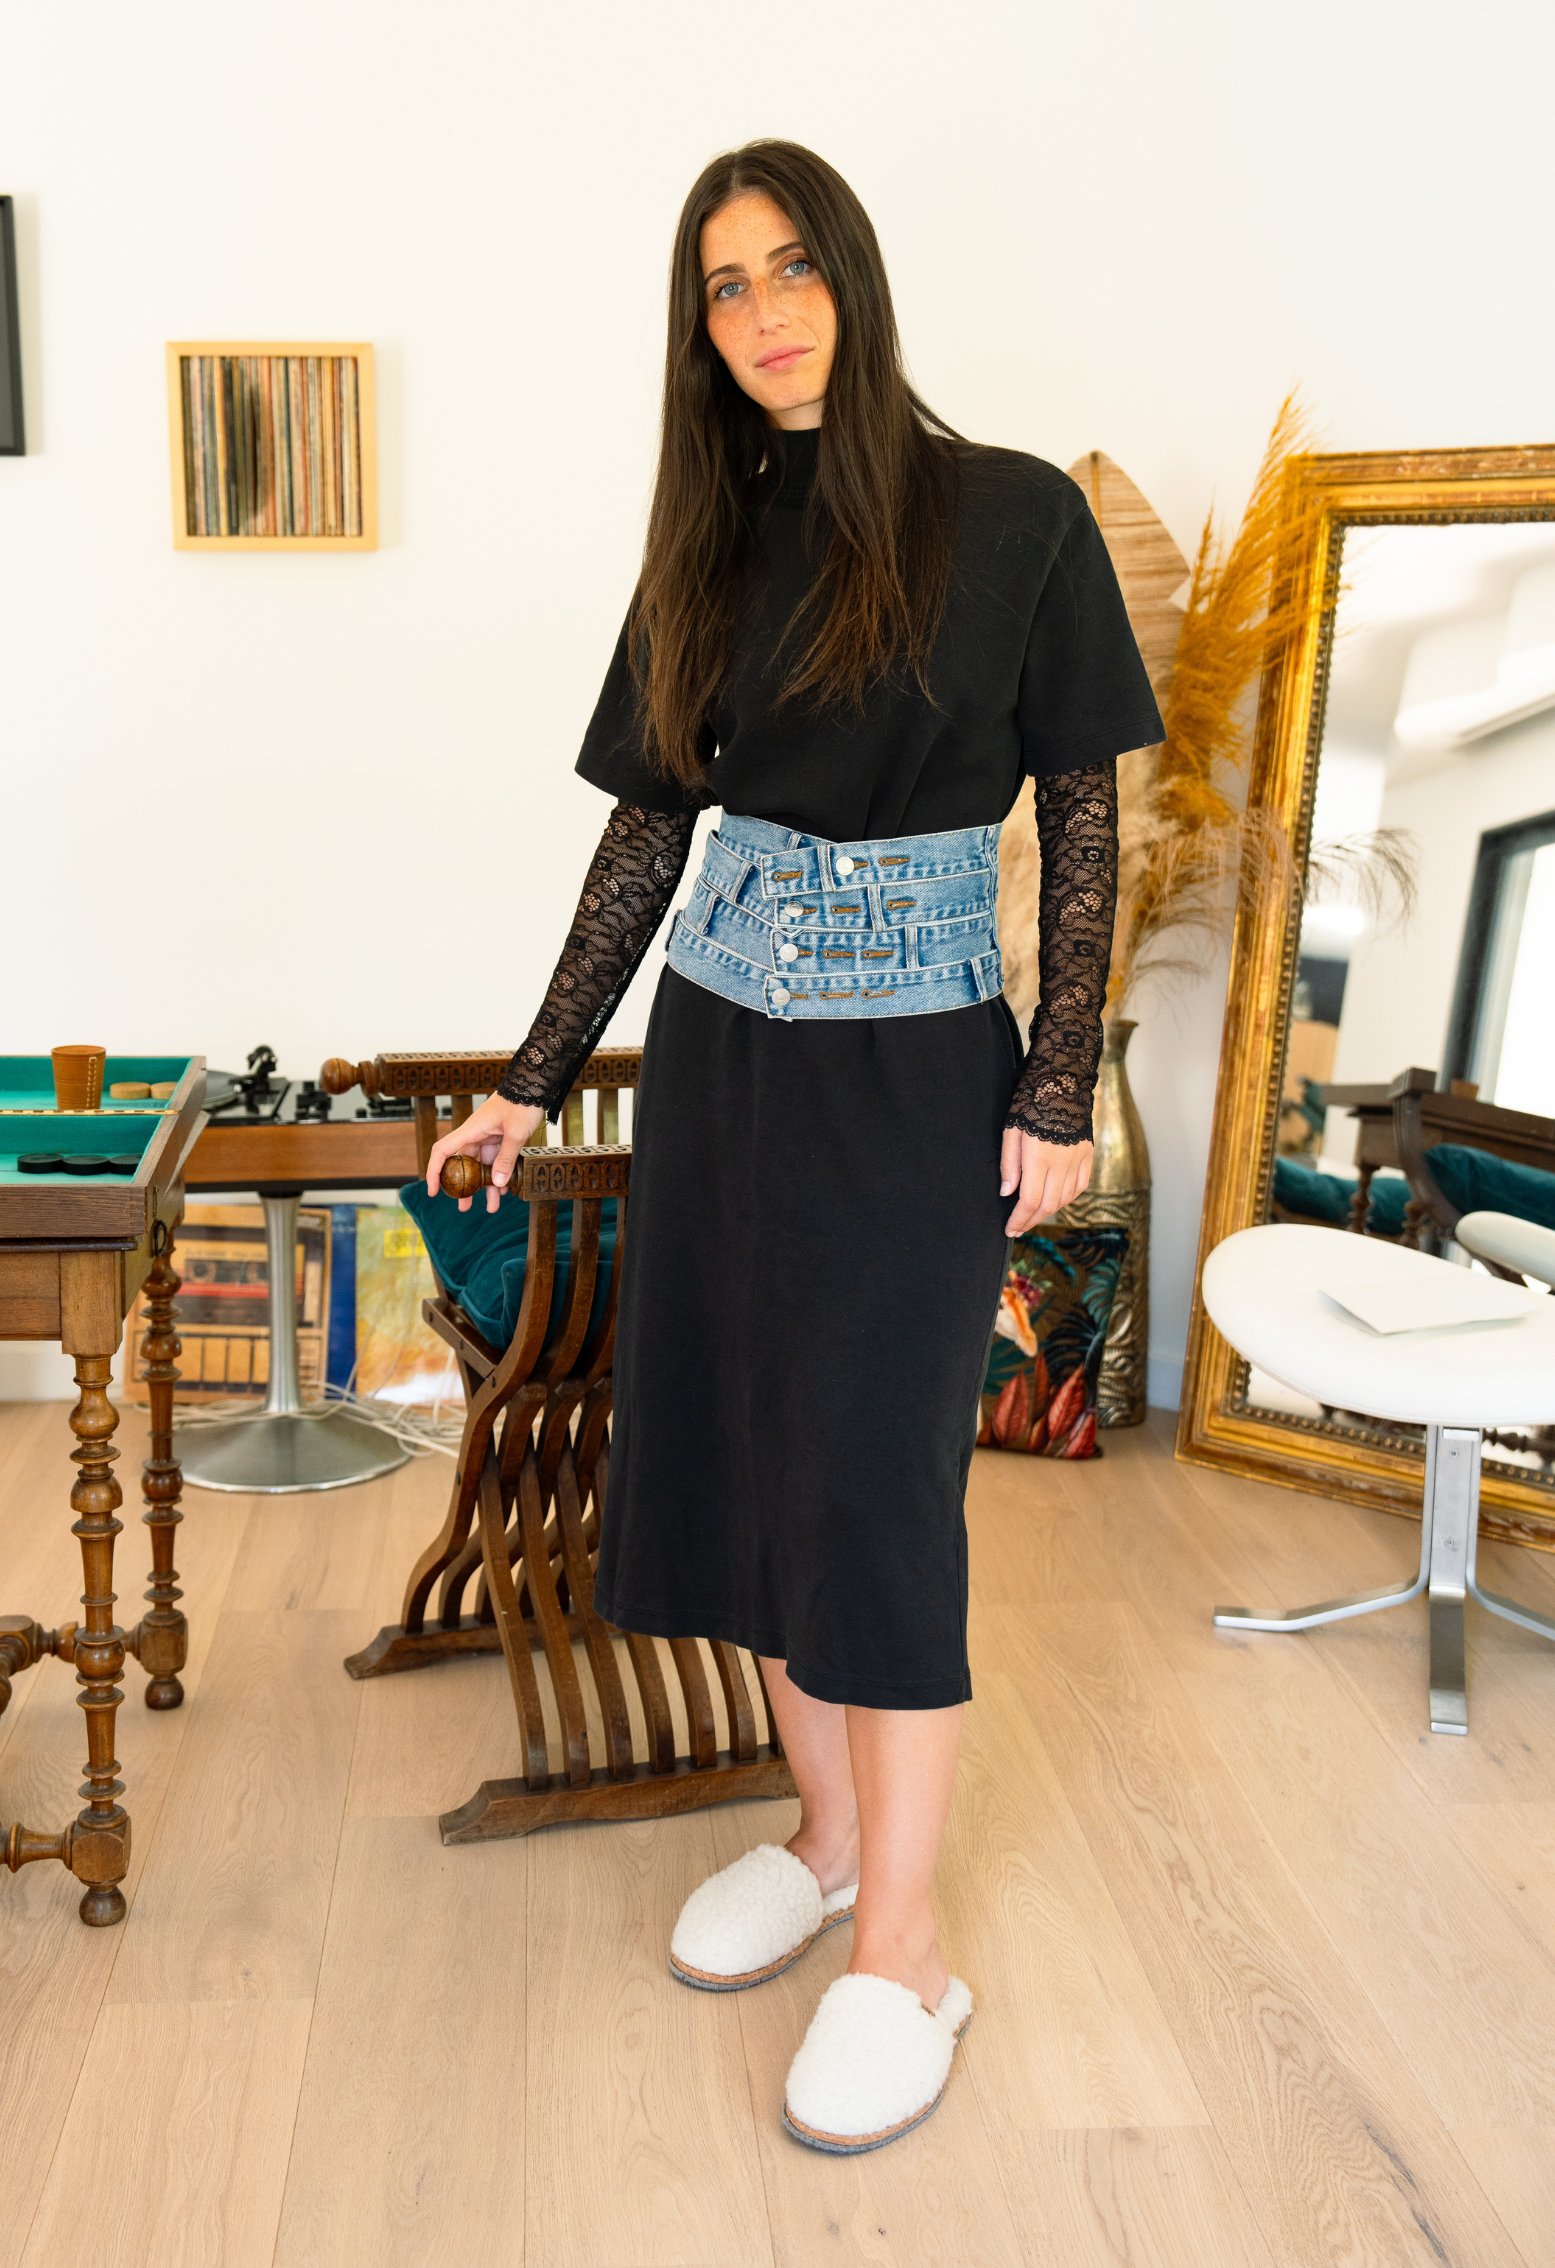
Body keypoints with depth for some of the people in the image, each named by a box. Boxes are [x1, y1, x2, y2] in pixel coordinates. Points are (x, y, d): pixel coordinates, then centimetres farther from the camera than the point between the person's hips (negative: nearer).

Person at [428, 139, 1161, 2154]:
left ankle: (902, 1954, 13)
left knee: (875, 1478, -4)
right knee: (732, 1442, 9)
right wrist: (535, 1079, 8)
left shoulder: (1013, 518, -4)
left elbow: (1083, 819, -4)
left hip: (918, 1063, -5)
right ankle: (827, 1834, 30)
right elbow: (645, 834, 8)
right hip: (723, 1043, 5)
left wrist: (1061, 1090, -10)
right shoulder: (709, 547, 8)